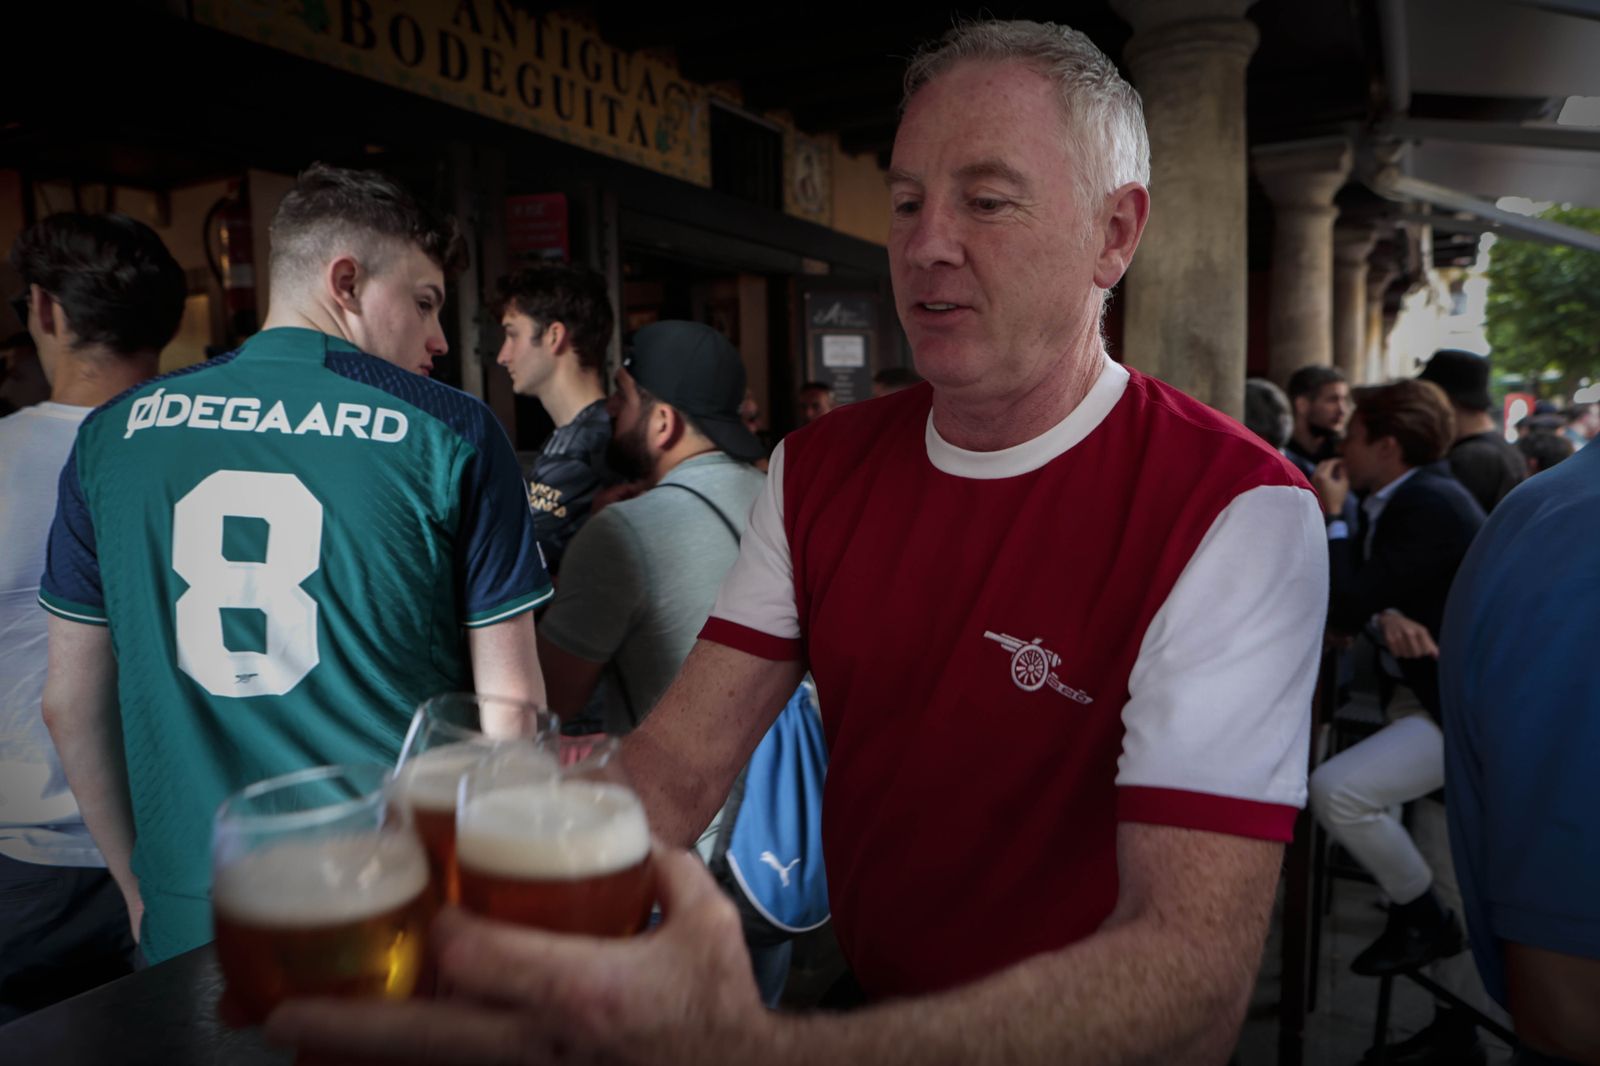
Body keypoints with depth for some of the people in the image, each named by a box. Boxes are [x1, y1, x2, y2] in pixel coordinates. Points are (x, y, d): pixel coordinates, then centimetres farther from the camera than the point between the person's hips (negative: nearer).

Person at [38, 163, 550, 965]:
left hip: (193, 923, 3)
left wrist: (142, 890, 19)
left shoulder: (114, 432, 1)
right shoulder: (451, 432, -10)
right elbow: (510, 701, -9)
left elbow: (72, 702, 7)